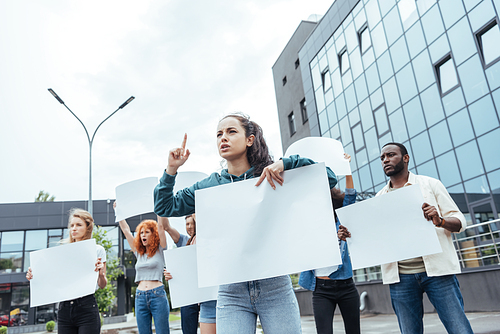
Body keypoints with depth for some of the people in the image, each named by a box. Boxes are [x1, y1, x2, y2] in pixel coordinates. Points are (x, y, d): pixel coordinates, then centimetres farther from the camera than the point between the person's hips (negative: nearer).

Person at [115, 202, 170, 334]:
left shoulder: (160, 250, 4)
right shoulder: (139, 253, 15)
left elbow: (160, 226, -5)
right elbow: (125, 230, 16)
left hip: (157, 295, -4)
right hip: (140, 297, 5)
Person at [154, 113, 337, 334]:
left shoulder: (271, 176, 0)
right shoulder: (208, 186, 7)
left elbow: (329, 179, -3)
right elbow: (164, 207, 14)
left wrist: (285, 164, -15)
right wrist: (171, 169, 2)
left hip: (275, 287, -1)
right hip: (231, 292, 1)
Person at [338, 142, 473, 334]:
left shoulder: (430, 185, 7)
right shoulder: (379, 199, 14)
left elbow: (459, 222, 4)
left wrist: (440, 221, -18)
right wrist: (350, 235, -5)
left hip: (436, 270, -2)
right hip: (401, 278, 3)